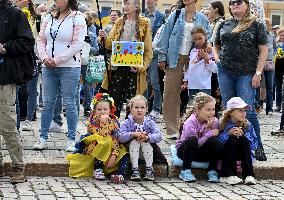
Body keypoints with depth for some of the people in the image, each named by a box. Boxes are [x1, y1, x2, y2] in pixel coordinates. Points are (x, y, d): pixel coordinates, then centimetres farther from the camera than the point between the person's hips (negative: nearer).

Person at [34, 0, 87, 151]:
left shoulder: (77, 19, -5)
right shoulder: (49, 18, 11)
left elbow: (77, 44, -13)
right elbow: (41, 40, 12)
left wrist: (57, 60, -14)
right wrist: (44, 57, -6)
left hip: (69, 67, -5)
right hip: (48, 67, 5)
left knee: (69, 104, 0)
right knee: (47, 103, 7)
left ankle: (71, 140, 7)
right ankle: (43, 138, 12)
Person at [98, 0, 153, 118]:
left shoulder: (144, 24, 1)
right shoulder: (119, 23, 13)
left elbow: (148, 50, 0)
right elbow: (111, 44, 11)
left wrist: (142, 66, -12)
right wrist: (104, 38, -11)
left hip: (134, 68, -3)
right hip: (118, 67, 3)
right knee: (114, 100, 1)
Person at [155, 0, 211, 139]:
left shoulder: (202, 19, 9)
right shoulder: (175, 16, 7)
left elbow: (207, 38, 12)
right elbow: (165, 36, 7)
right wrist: (162, 57, 1)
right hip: (175, 59, 0)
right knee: (171, 93, -3)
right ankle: (172, 129, 3)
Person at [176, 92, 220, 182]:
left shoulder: (214, 121, -8)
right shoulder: (190, 122, -23)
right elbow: (196, 143, -28)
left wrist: (210, 127, -30)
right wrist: (210, 134, -30)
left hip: (202, 153, 4)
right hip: (184, 150, -3)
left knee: (214, 140, -27)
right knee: (192, 140, -37)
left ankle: (212, 171, -16)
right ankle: (185, 171, -24)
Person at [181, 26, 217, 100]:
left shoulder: (210, 52, -3)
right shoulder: (192, 51, 13)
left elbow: (214, 70, -8)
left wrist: (206, 59, -16)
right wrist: (185, 81, 17)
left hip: (204, 86, -5)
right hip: (192, 86, 5)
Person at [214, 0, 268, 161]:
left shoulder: (256, 26, 2)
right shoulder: (224, 25, 14)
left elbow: (263, 50, -2)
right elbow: (216, 46, 25)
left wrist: (258, 73, -9)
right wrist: (218, 60, 6)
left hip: (246, 74, -4)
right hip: (225, 73, 4)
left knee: (247, 110, -10)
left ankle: (258, 147, 0)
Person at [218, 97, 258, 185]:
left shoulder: (247, 125, 0)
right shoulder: (223, 125, -5)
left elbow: (255, 144, -6)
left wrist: (243, 134, -20)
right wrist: (228, 133, -23)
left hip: (243, 154, 2)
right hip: (226, 154, -1)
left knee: (243, 139, -25)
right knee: (232, 138, -27)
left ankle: (249, 175, -32)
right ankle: (228, 175, -31)